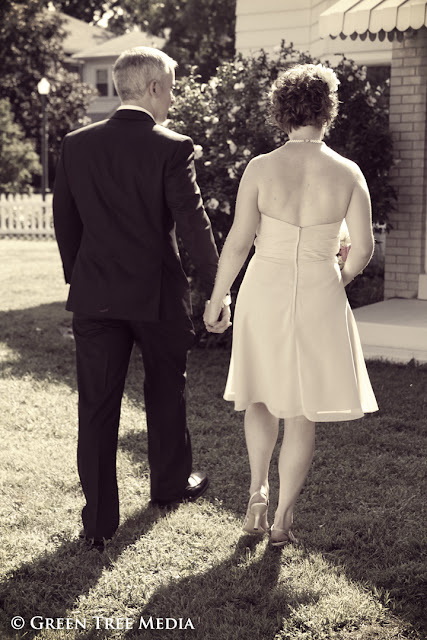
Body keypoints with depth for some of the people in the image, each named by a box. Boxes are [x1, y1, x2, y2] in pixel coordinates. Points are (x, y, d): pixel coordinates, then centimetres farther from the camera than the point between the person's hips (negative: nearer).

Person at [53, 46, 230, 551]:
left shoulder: (76, 145, 2)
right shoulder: (172, 149, -11)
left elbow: (64, 222, 7)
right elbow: (193, 224, -13)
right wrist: (216, 289, -4)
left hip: (94, 296, 3)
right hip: (158, 293, -2)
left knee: (97, 405, 6)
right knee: (165, 391, 19)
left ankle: (99, 519, 8)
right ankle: (171, 484, 38)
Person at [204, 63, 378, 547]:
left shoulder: (261, 168, -11)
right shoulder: (348, 173, -9)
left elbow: (237, 243, -9)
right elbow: (363, 248, -4)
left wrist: (215, 300, 3)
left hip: (264, 293, 0)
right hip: (319, 299, 0)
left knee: (261, 395, 23)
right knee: (302, 411, 11)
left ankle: (257, 495, 14)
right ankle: (283, 519, 15)